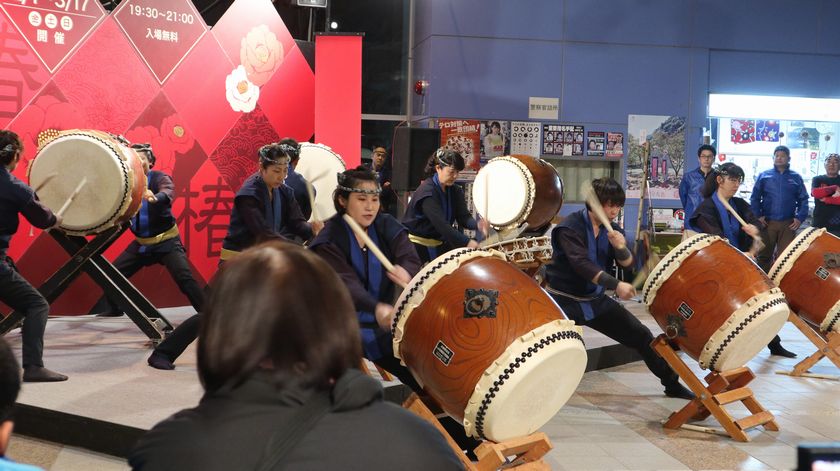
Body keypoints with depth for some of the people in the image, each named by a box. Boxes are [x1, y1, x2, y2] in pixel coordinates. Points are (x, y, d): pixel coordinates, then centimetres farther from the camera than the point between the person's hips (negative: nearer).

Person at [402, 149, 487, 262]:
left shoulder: (455, 190, 2)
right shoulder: (427, 192, -23)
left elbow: (463, 216, -8)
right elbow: (440, 223, -31)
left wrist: (477, 225, -31)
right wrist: (467, 242, -38)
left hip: (439, 242, 7)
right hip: (418, 244, -7)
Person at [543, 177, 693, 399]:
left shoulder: (612, 228, 3)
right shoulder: (570, 228, -18)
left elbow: (627, 264, -3)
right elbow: (582, 264, -31)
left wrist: (621, 248, -26)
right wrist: (616, 285, -40)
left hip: (596, 299, 6)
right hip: (564, 300, -6)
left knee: (641, 335, 6)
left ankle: (672, 384, 21)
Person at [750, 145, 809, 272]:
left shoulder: (796, 178, 9)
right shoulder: (764, 176, 5)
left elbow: (803, 199, 7)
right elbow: (754, 198, 3)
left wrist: (800, 218, -5)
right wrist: (758, 216, -9)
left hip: (788, 224, 1)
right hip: (767, 223, 0)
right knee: (764, 255, 7)